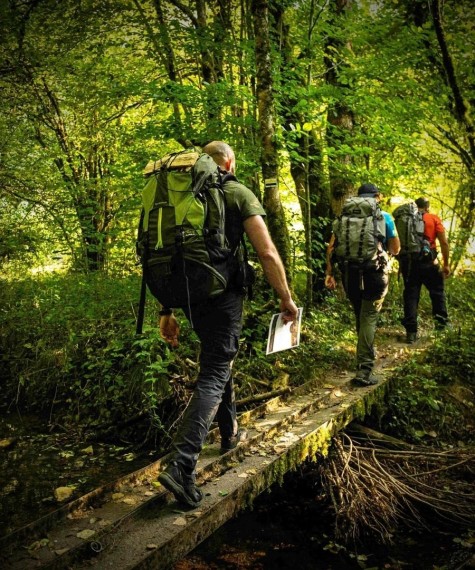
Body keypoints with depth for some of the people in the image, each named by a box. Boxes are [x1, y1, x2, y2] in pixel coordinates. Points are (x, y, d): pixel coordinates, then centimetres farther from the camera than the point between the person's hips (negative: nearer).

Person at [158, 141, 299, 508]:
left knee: (220, 359, 24)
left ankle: (230, 433, 39)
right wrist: (286, 299, -2)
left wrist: (166, 311, 16)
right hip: (223, 294, -6)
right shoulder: (239, 193, -1)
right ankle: (182, 464, -16)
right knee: (213, 375, -4)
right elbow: (267, 253, -11)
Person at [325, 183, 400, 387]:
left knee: (360, 317, 20)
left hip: (350, 274, 3)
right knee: (368, 319, -3)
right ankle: (363, 369, -12)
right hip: (374, 274, -3)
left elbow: (331, 247, 3)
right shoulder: (384, 217, 1)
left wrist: (330, 273, 7)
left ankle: (367, 353, 40)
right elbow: (395, 250, 5)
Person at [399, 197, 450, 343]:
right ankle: (441, 320, 12)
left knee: (411, 295, 6)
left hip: (408, 262, 2)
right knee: (437, 291, 18)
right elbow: (444, 242, -3)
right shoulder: (434, 218, 3)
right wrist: (446, 264, 3)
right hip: (428, 262, -2)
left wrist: (401, 261, 16)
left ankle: (411, 331, 4)